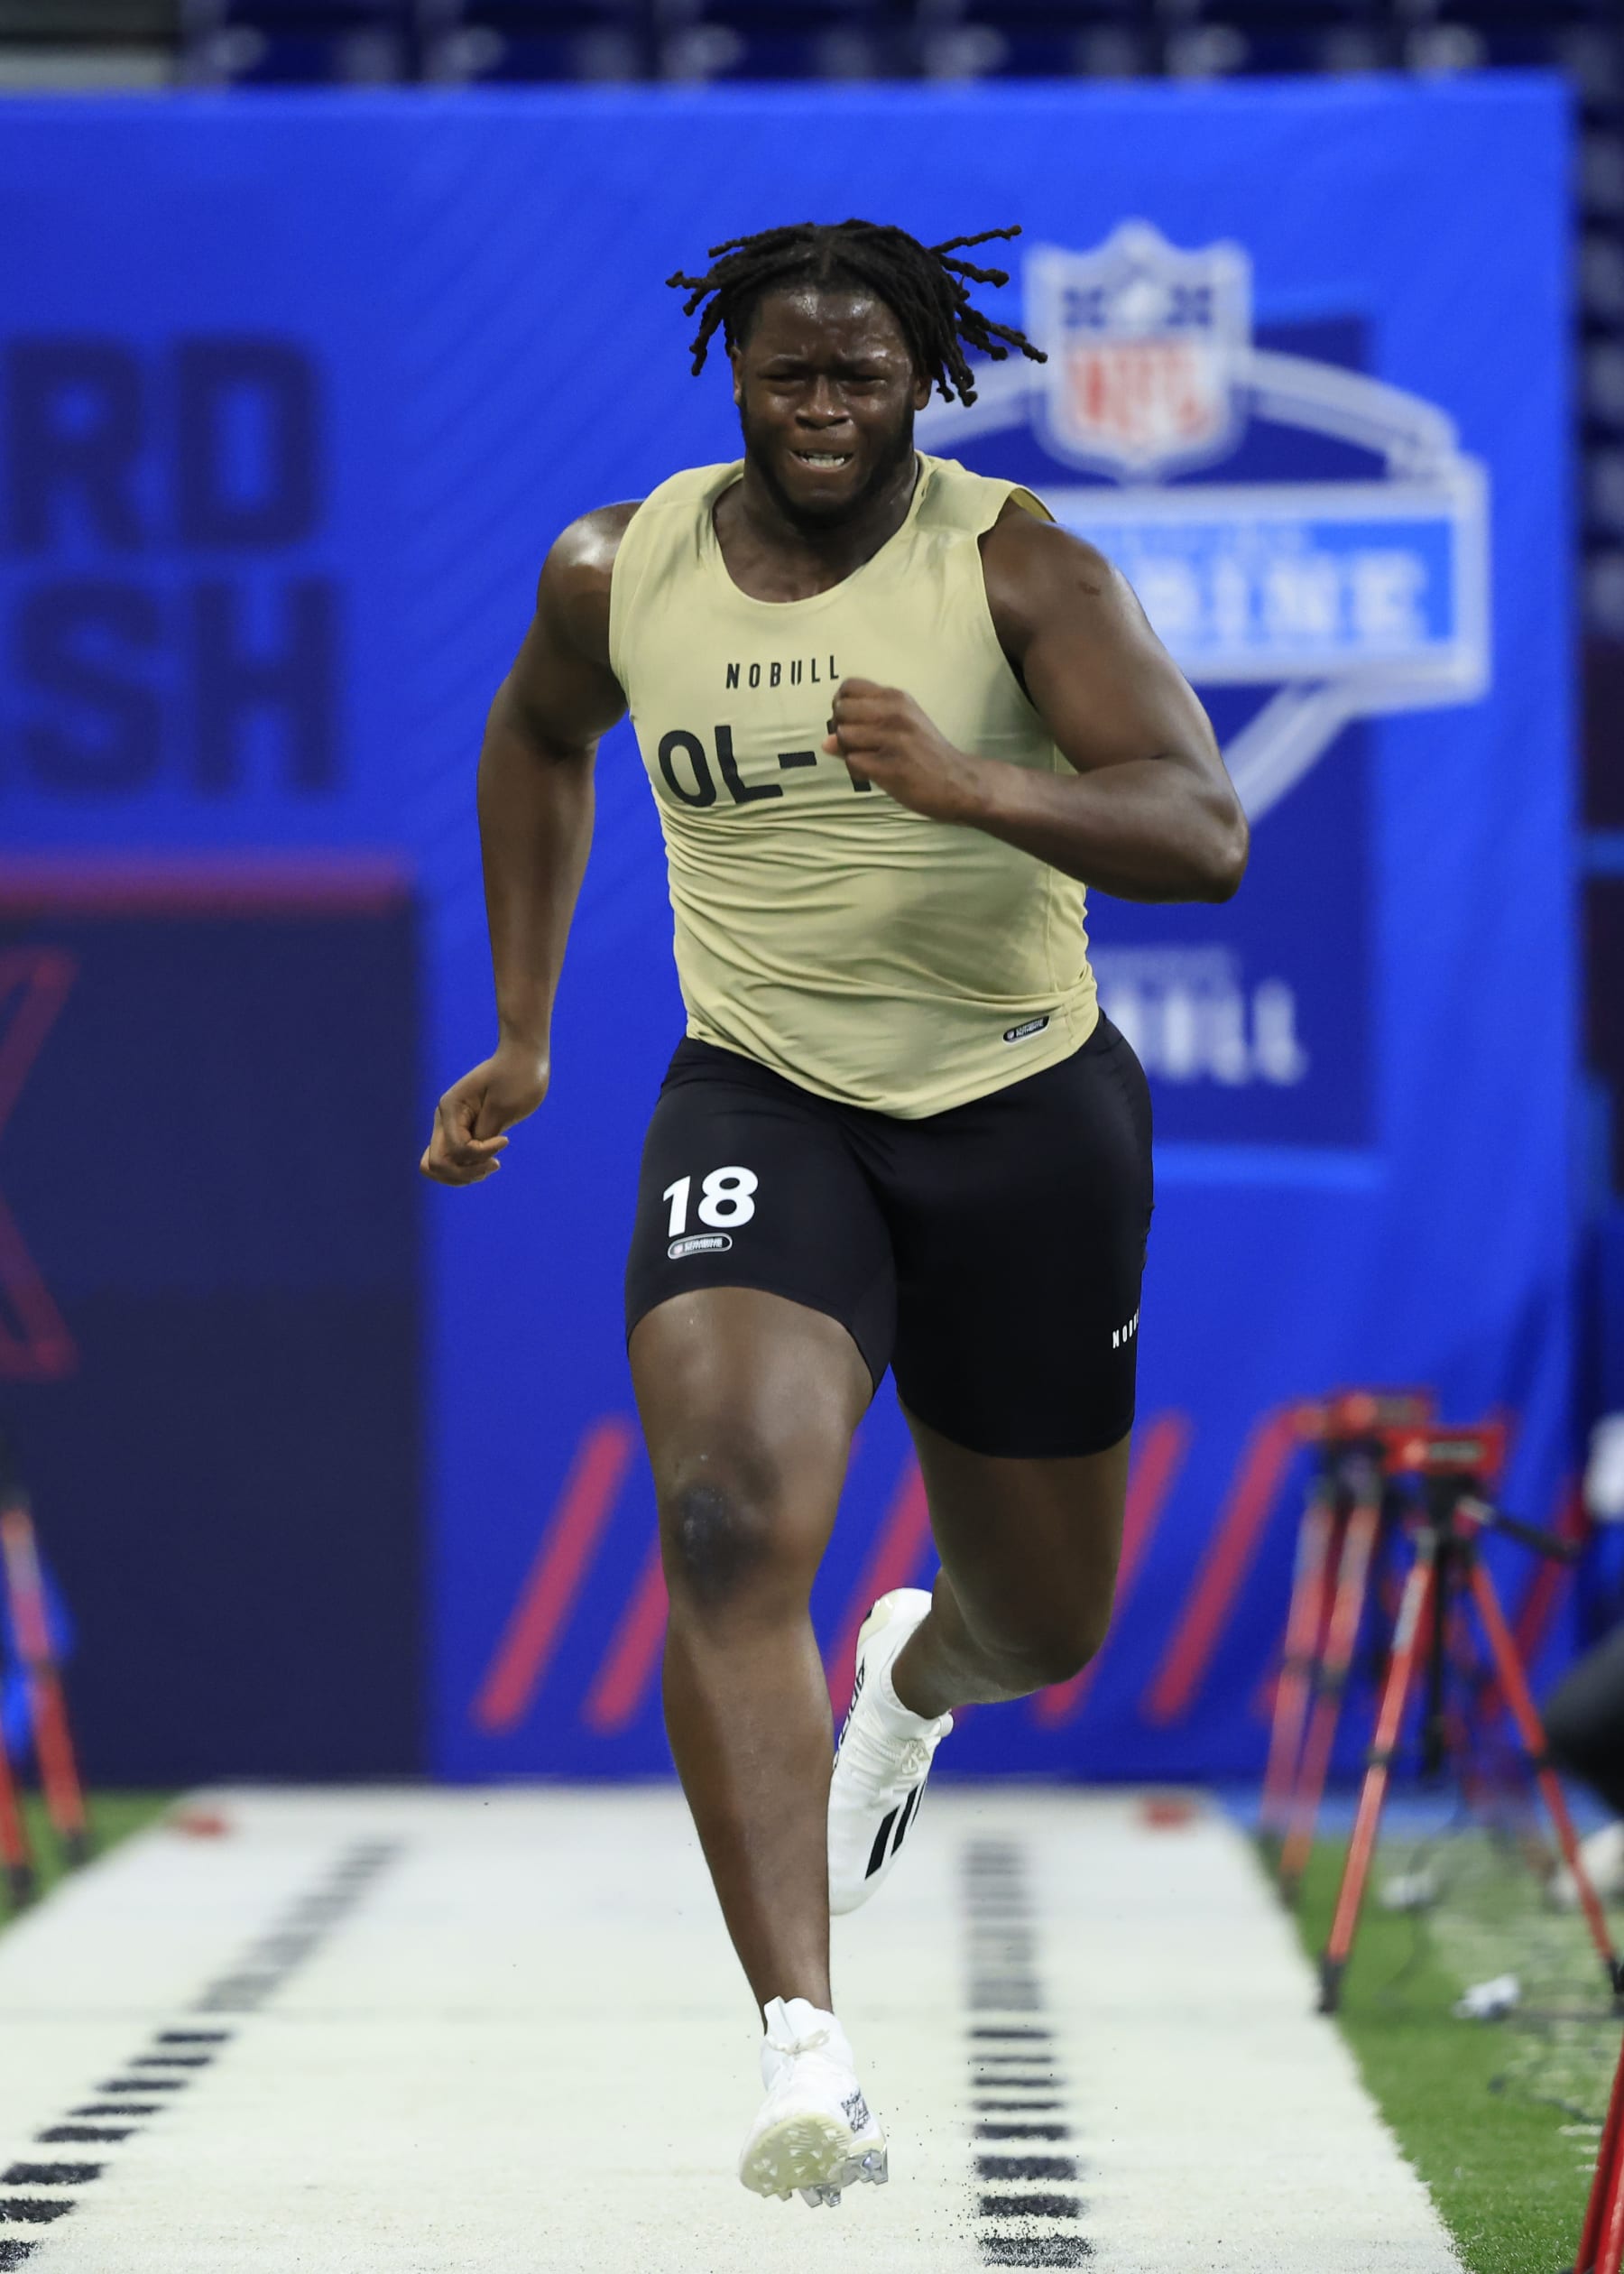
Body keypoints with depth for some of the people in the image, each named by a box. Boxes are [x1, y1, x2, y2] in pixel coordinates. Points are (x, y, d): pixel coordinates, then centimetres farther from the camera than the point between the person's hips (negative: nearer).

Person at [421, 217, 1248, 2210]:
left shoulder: (1021, 569, -13)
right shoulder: (617, 573, -2)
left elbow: (1205, 839, -23)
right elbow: (536, 738, 21)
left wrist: (975, 786, -41)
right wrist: (522, 1038, 20)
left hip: (1025, 1109, 0)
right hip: (760, 1102, 1)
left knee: (1045, 1629, 14)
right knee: (728, 1527, -27)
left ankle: (918, 1670, 55)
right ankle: (803, 2052, -32)